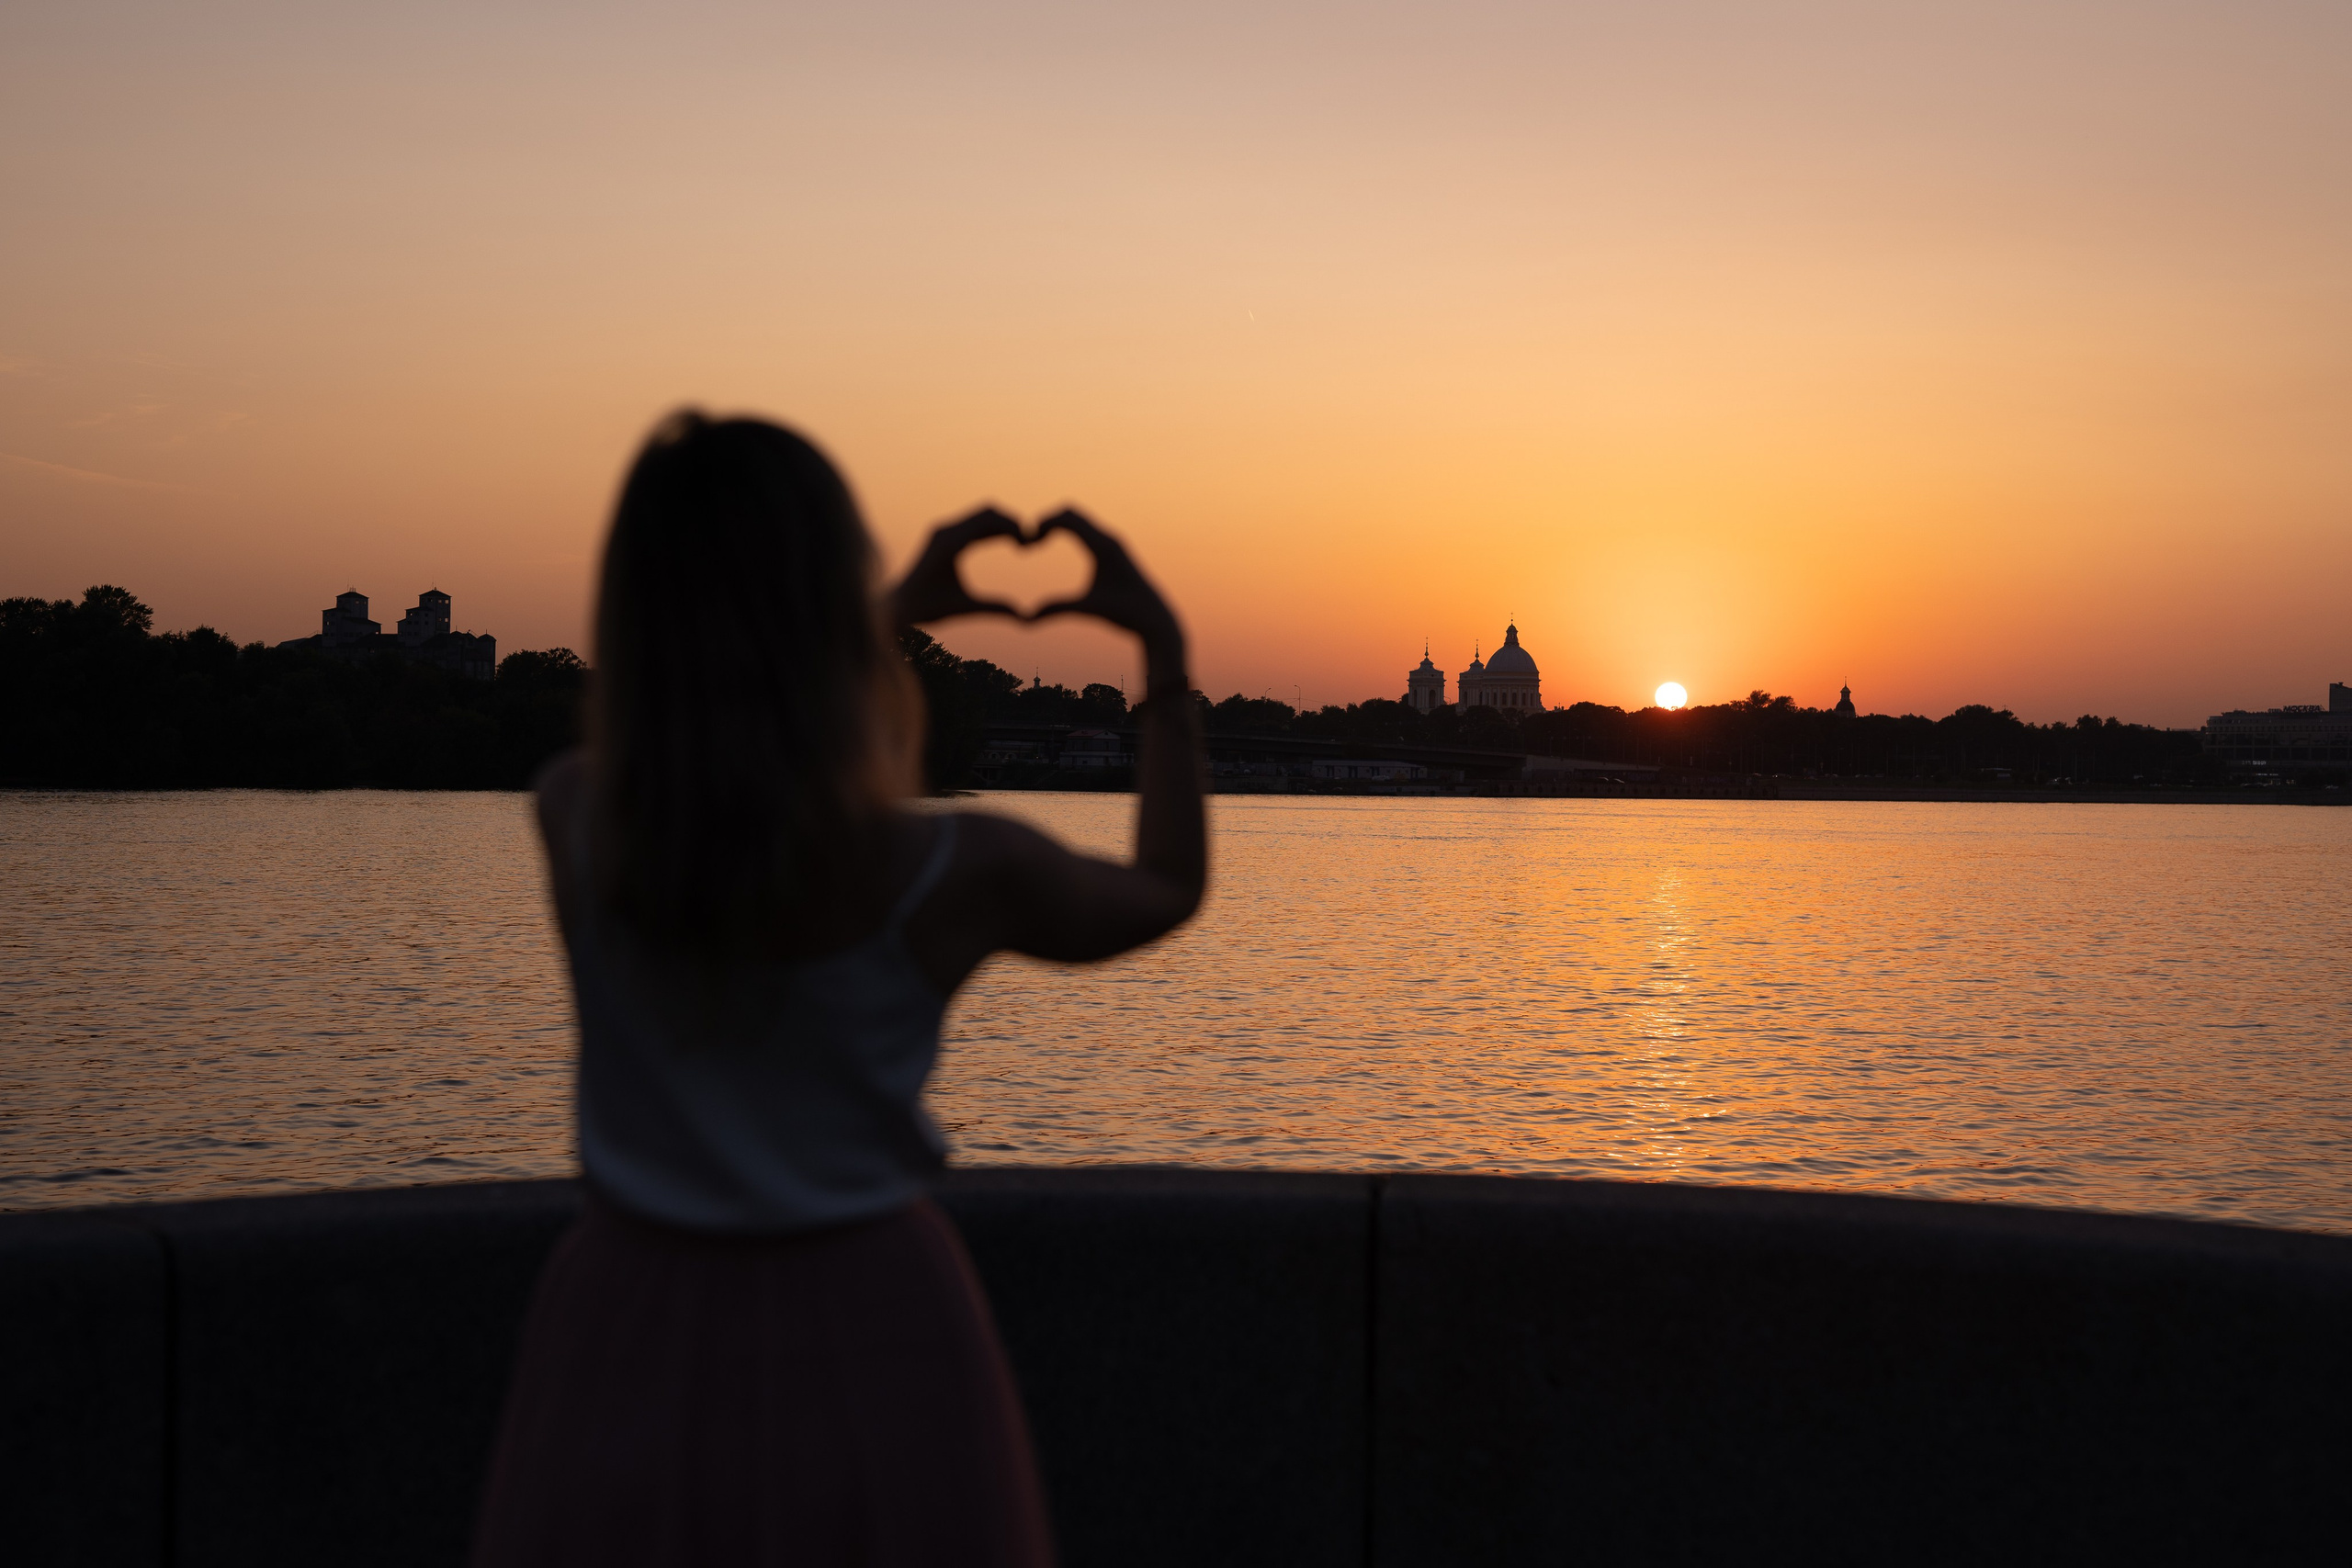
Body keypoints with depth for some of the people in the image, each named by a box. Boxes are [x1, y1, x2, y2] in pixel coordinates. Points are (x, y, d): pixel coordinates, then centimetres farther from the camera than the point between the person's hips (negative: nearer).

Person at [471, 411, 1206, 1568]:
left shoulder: (573, 822, -10)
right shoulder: (950, 873, -17)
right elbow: (1167, 893, 6)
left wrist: (895, 616, 22)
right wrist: (1164, 651, 12)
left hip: (629, 1341, 2)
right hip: (869, 1341, -2)